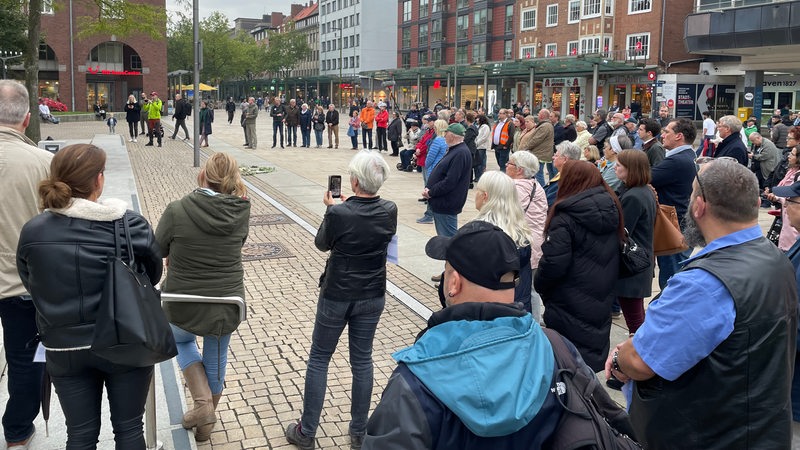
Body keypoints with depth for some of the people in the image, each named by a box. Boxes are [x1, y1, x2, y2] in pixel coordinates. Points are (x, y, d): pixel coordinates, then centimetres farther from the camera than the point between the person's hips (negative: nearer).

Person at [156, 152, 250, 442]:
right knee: (216, 361, 26)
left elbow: (158, 251, -5)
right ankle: (205, 424, 45)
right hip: (226, 308, 2)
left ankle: (203, 401, 18)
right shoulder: (241, 211, -12)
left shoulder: (177, 211, -20)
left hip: (182, 307, -2)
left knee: (181, 339, 32)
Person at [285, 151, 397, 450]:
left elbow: (322, 244, -3)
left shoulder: (337, 214, -22)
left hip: (336, 296, -3)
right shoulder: (389, 211, -10)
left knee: (319, 359, 12)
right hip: (372, 297, 3)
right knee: (362, 360, 15)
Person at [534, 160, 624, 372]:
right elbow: (614, 256, 13)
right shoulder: (612, 211, 3)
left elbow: (554, 263, -22)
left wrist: (539, 284, -3)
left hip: (570, 306, -7)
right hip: (602, 304, 7)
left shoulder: (565, 219, -20)